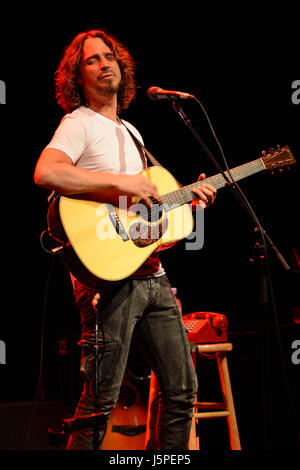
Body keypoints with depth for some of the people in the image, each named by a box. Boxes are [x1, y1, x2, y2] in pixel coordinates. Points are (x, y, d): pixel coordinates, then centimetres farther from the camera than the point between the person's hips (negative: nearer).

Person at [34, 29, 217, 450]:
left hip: (151, 274, 9)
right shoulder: (79, 123, -4)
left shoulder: (130, 132, 23)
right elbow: (46, 173, -25)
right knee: (101, 402, -9)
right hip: (110, 276, -9)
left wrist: (187, 199, 11)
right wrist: (123, 182, -23)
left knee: (182, 390, 10)